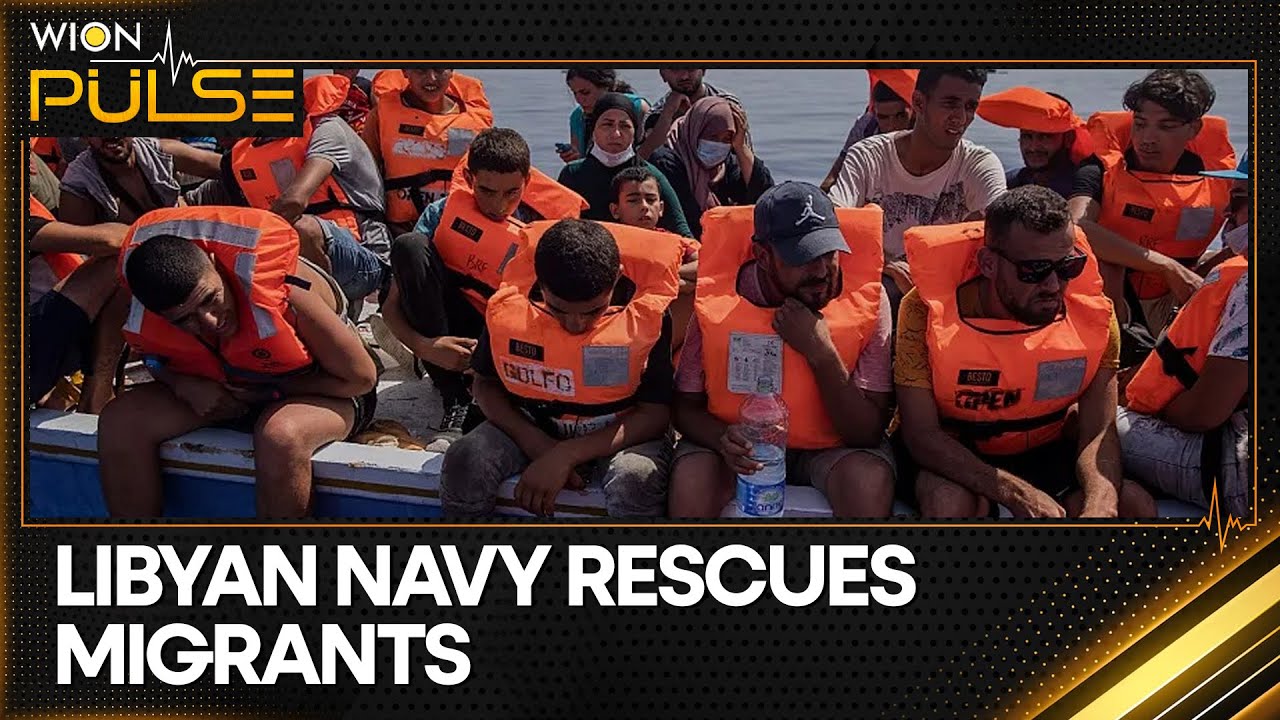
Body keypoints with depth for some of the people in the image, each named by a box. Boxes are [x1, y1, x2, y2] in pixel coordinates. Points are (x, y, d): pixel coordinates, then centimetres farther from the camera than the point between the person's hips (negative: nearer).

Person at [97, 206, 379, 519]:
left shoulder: (285, 291, -34)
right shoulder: (143, 323, -20)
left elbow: (362, 378, -22)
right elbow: (159, 363, 6)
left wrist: (267, 391, -22)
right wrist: (185, 385, -18)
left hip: (318, 392, -5)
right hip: (224, 395, 5)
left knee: (280, 435, -41)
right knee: (121, 419, -17)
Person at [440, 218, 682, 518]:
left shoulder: (647, 314, -21)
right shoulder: (509, 305, -15)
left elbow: (655, 413, -17)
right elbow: (485, 383, 1)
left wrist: (566, 456, -27)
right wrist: (536, 444, -17)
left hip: (617, 435, -2)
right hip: (533, 428, 3)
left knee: (635, 480, -38)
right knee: (464, 462, -27)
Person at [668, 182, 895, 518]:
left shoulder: (864, 300, -15)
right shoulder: (715, 300, -15)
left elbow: (868, 433, -16)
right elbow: (686, 406, -5)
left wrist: (822, 352, -28)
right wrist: (723, 439, -28)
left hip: (829, 448, 0)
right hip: (742, 448, 0)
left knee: (869, 480, -31)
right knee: (690, 482, -31)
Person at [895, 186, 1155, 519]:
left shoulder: (1092, 315, -14)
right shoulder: (930, 312, -24)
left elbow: (1099, 430, -16)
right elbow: (921, 434, -25)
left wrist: (1101, 503, -40)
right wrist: (1016, 493, -38)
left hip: (1045, 453, 3)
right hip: (954, 457, -3)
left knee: (1135, 505, -20)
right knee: (951, 503, -36)